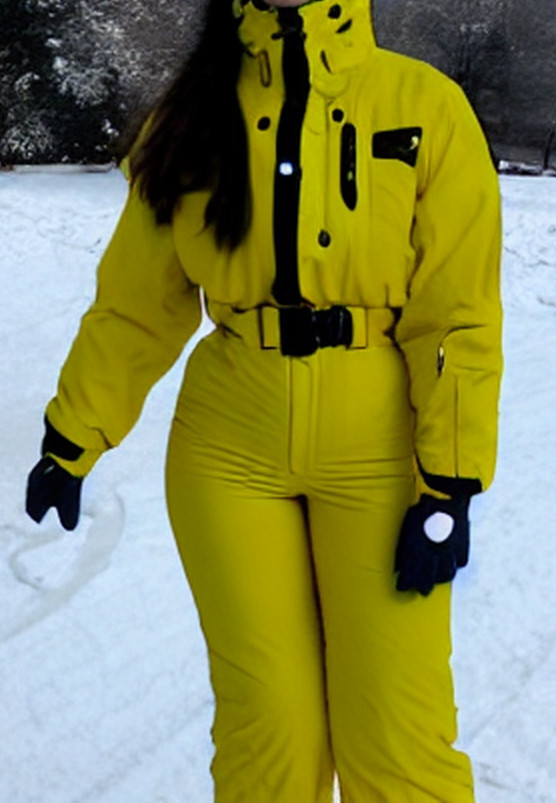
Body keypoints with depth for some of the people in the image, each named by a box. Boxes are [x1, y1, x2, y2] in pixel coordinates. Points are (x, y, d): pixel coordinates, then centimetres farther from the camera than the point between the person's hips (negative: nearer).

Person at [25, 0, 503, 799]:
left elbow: (460, 317, -7)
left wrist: (450, 486, -11)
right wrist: (71, 442, 10)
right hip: (230, 453, 2)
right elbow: (137, 304, 9)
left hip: (380, 455, -2)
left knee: (398, 734, -1)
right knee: (267, 730, 5)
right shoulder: (192, 117, 4)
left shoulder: (425, 105, -5)